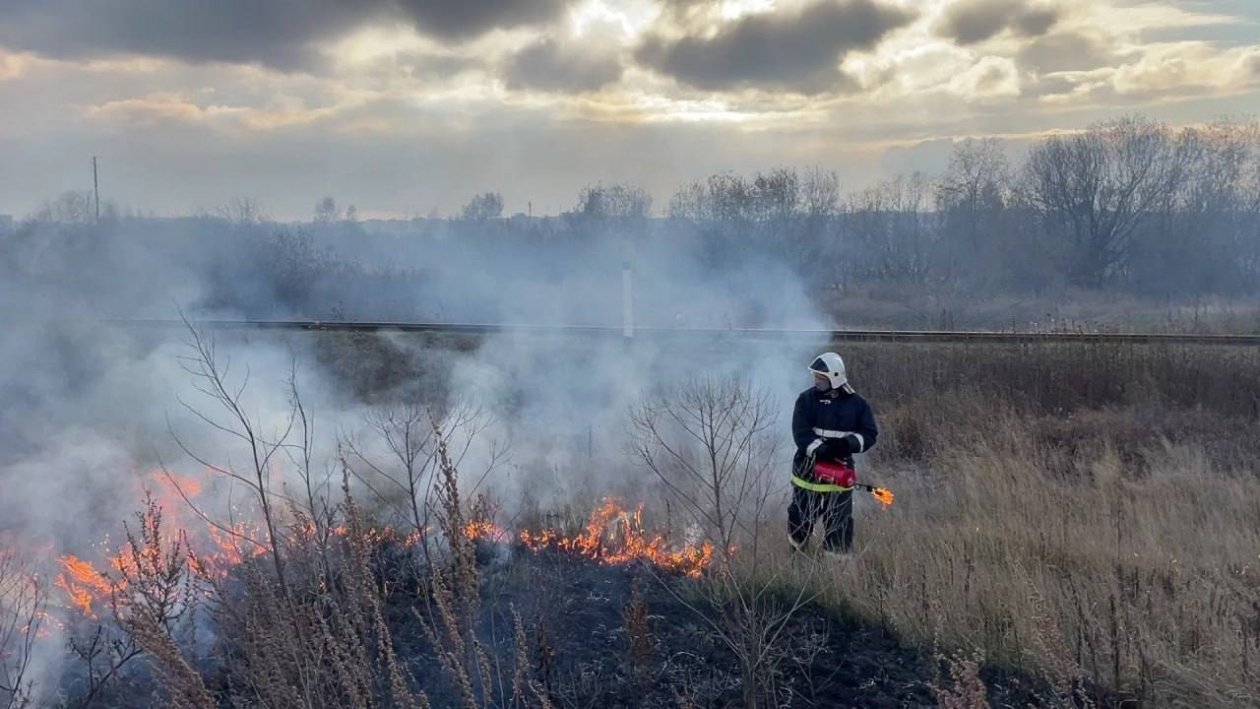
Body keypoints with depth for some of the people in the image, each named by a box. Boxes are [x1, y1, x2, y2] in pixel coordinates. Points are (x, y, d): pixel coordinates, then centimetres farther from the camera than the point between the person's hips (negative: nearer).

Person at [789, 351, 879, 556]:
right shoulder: (807, 399, -3)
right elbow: (801, 433, -13)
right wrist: (822, 450, -27)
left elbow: (870, 434, -1)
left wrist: (849, 443, -21)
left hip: (840, 472, -1)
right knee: (800, 517, 14)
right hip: (809, 468, 1)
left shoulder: (856, 404, -2)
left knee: (840, 524, 4)